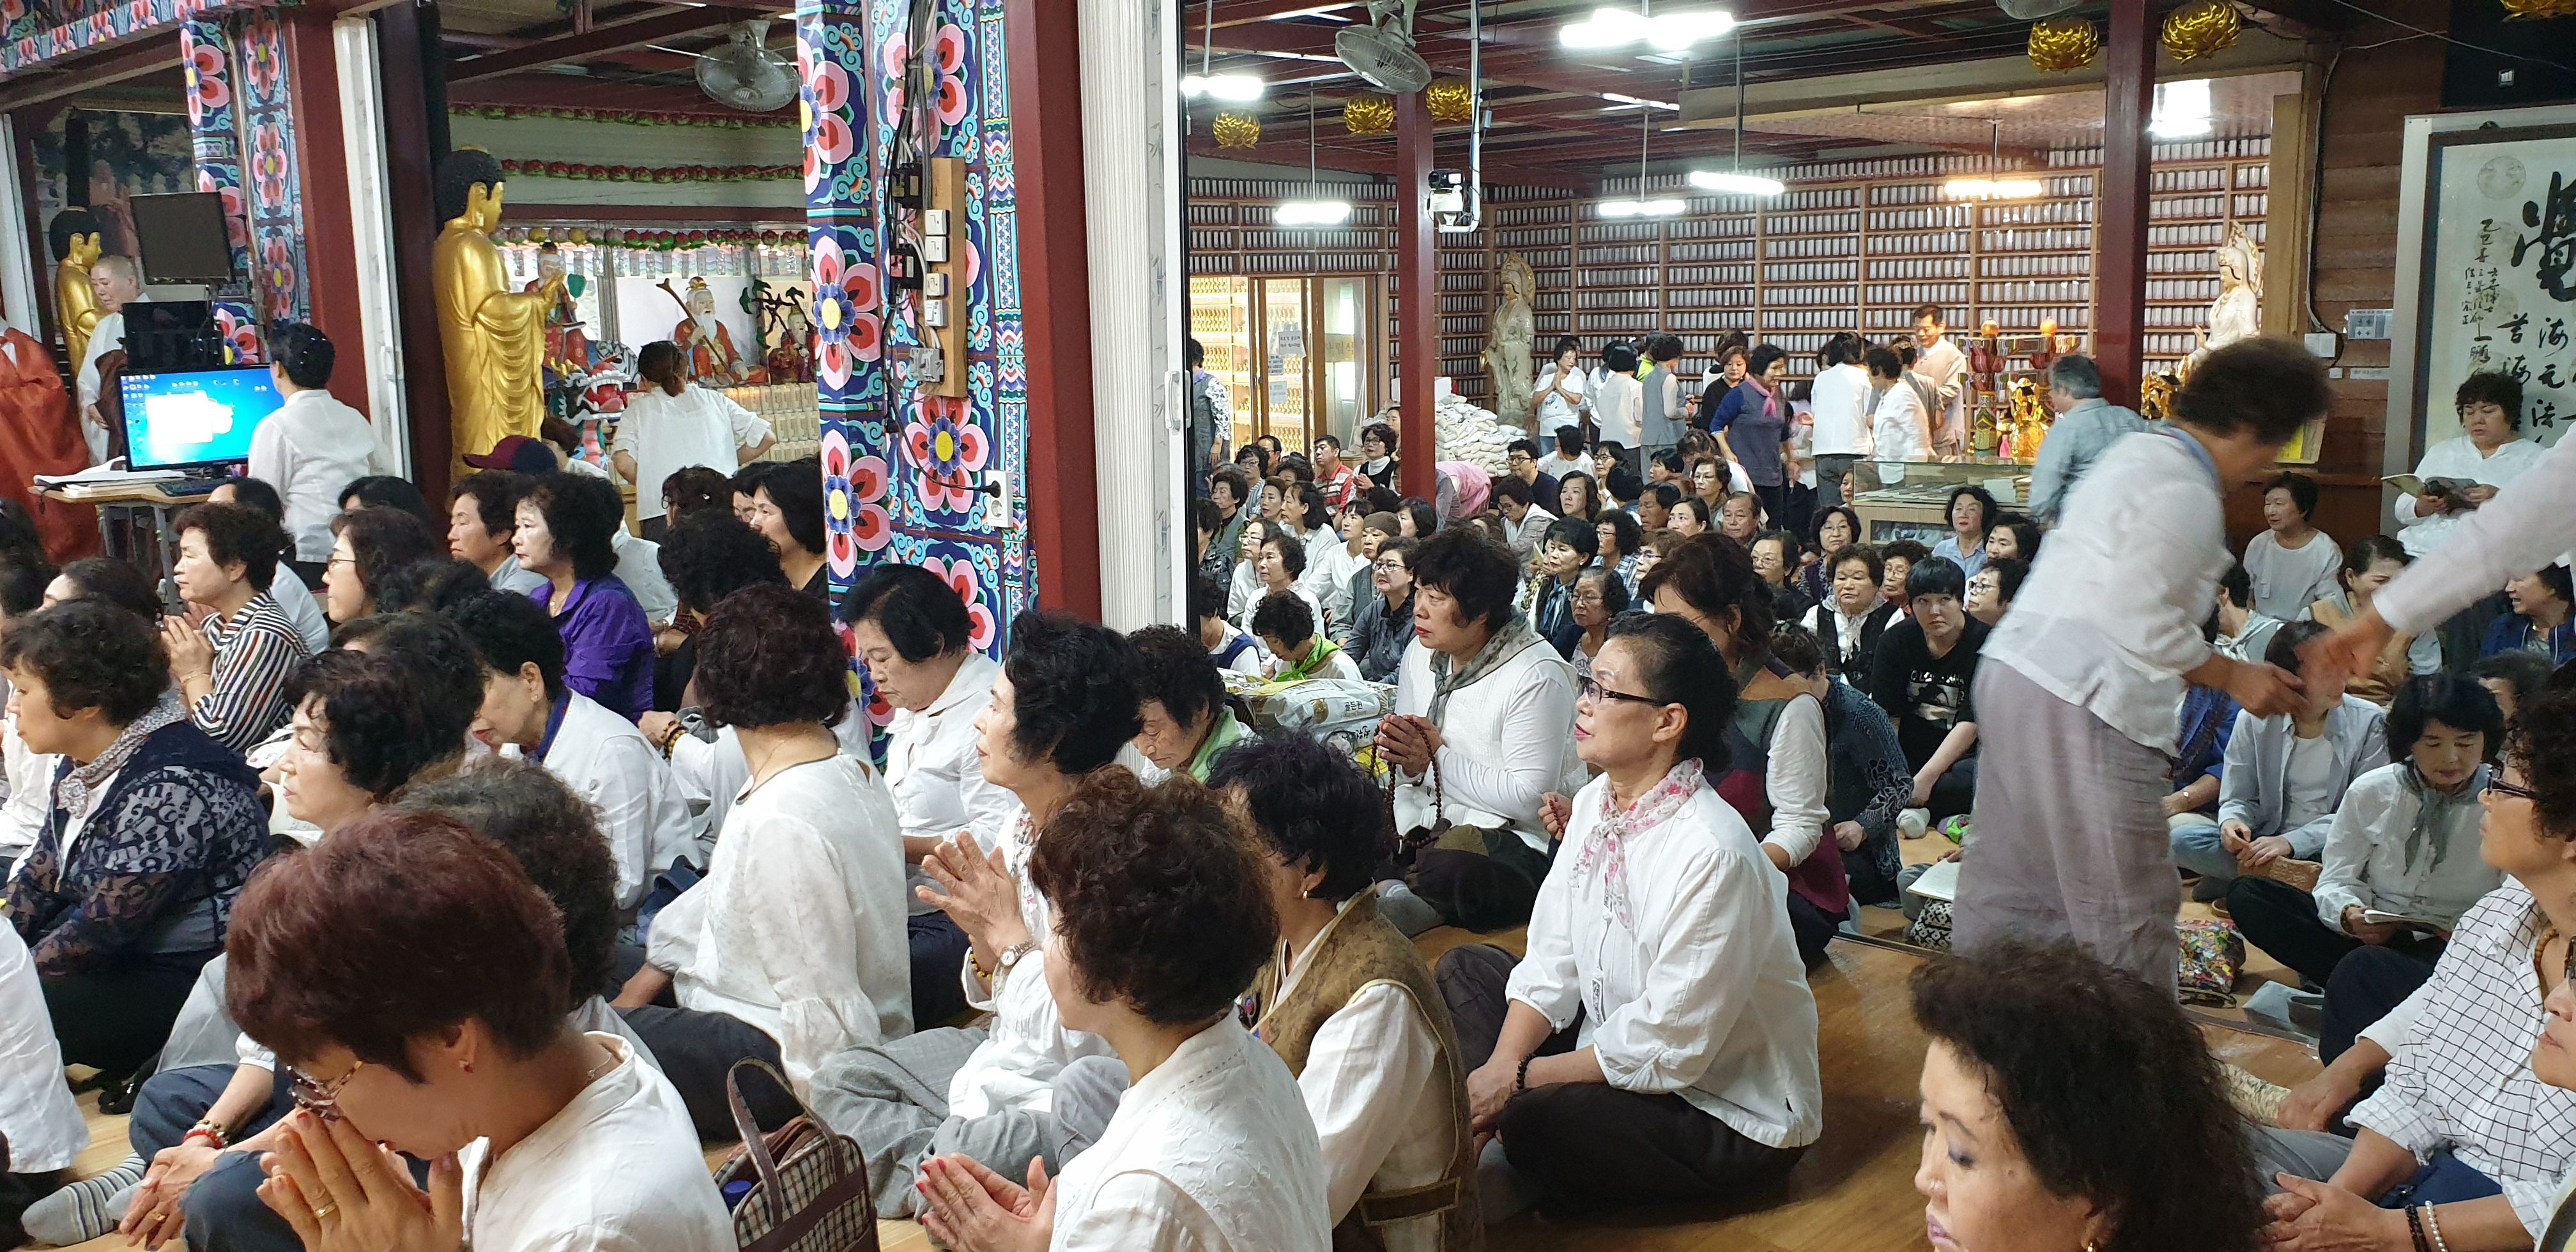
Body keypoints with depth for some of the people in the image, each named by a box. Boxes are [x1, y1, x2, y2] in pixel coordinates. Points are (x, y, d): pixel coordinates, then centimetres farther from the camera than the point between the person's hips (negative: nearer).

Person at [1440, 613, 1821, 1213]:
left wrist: (1518, 1080, -18)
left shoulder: (1712, 854, -29)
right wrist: (1500, 1069, -16)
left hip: (1738, 1117, -9)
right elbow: (1552, 964, 0)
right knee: (1466, 967, 6)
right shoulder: (1595, 803, -2)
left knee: (1537, 1119, -32)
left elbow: (1665, 1048, -26)